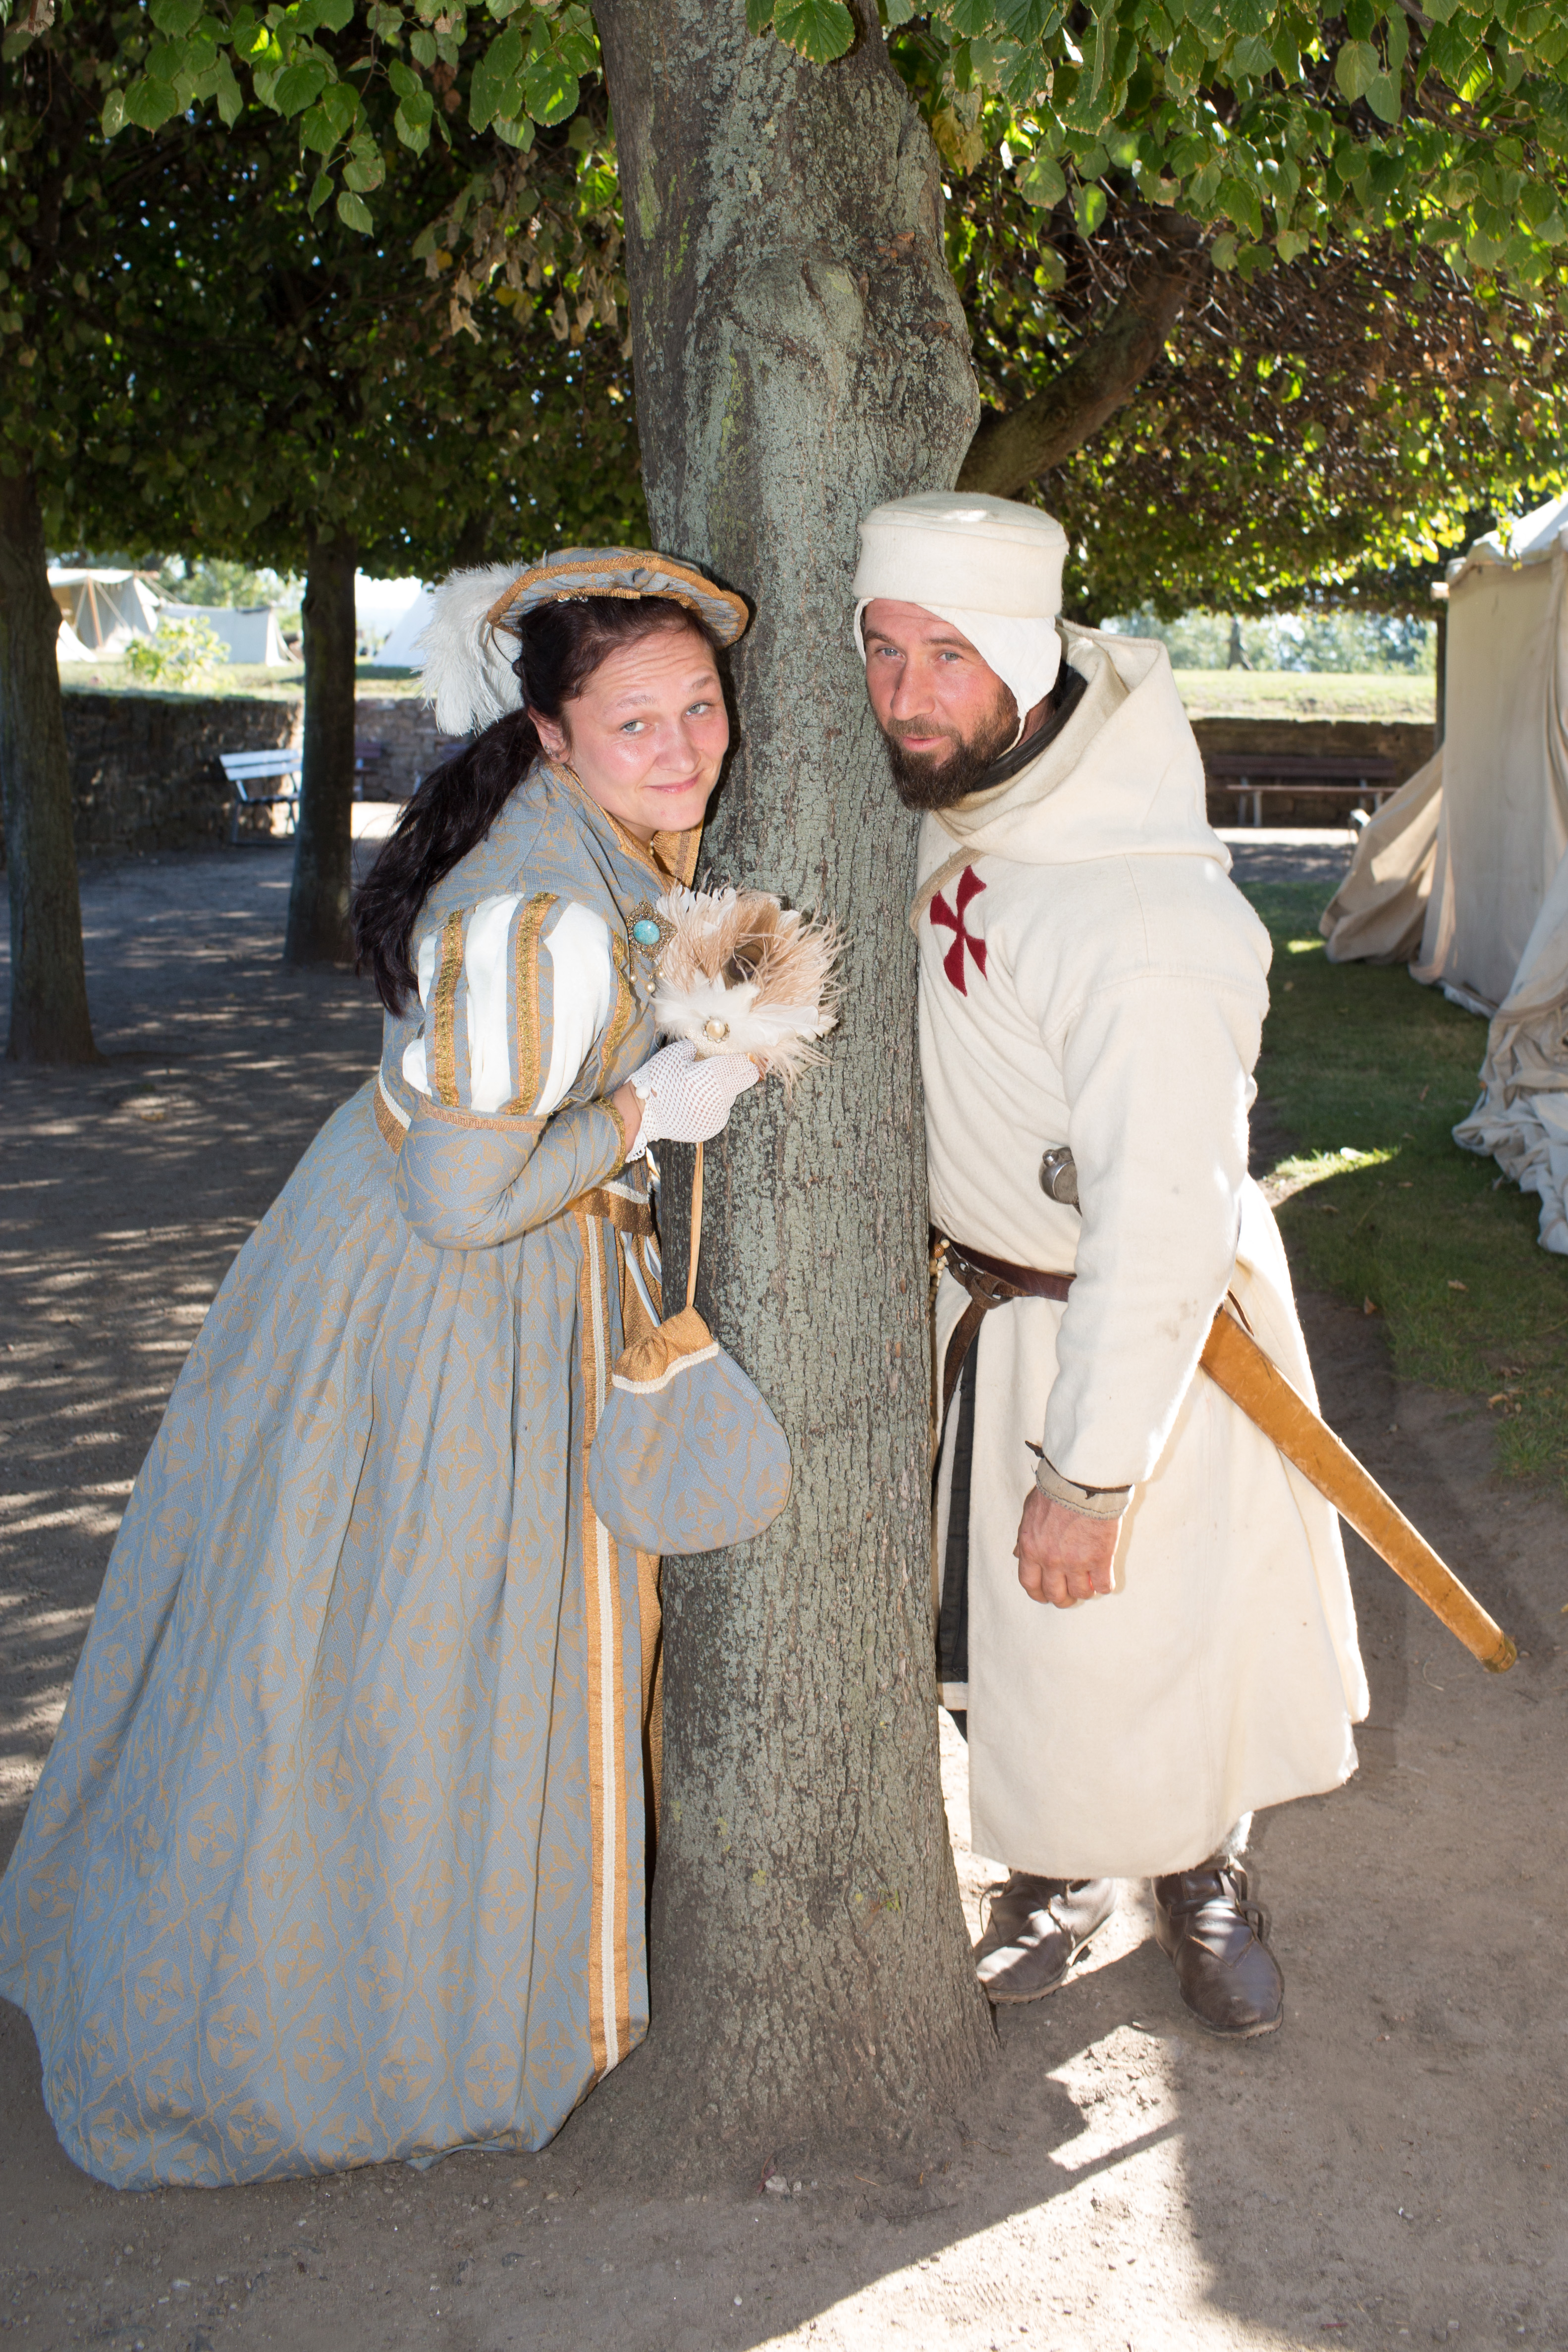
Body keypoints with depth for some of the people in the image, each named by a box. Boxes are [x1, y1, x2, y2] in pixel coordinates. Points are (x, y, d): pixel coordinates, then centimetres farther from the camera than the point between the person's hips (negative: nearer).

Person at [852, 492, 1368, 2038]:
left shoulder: (1146, 919, -34)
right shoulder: (950, 800, -10)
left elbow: (1160, 1223, -31)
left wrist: (1089, 1471, -24)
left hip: (1140, 1324, -6)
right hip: (983, 1295, 7)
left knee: (1156, 1633, 12)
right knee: (1014, 1632, 18)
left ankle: (1203, 1882, 40)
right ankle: (1057, 1875, 41)